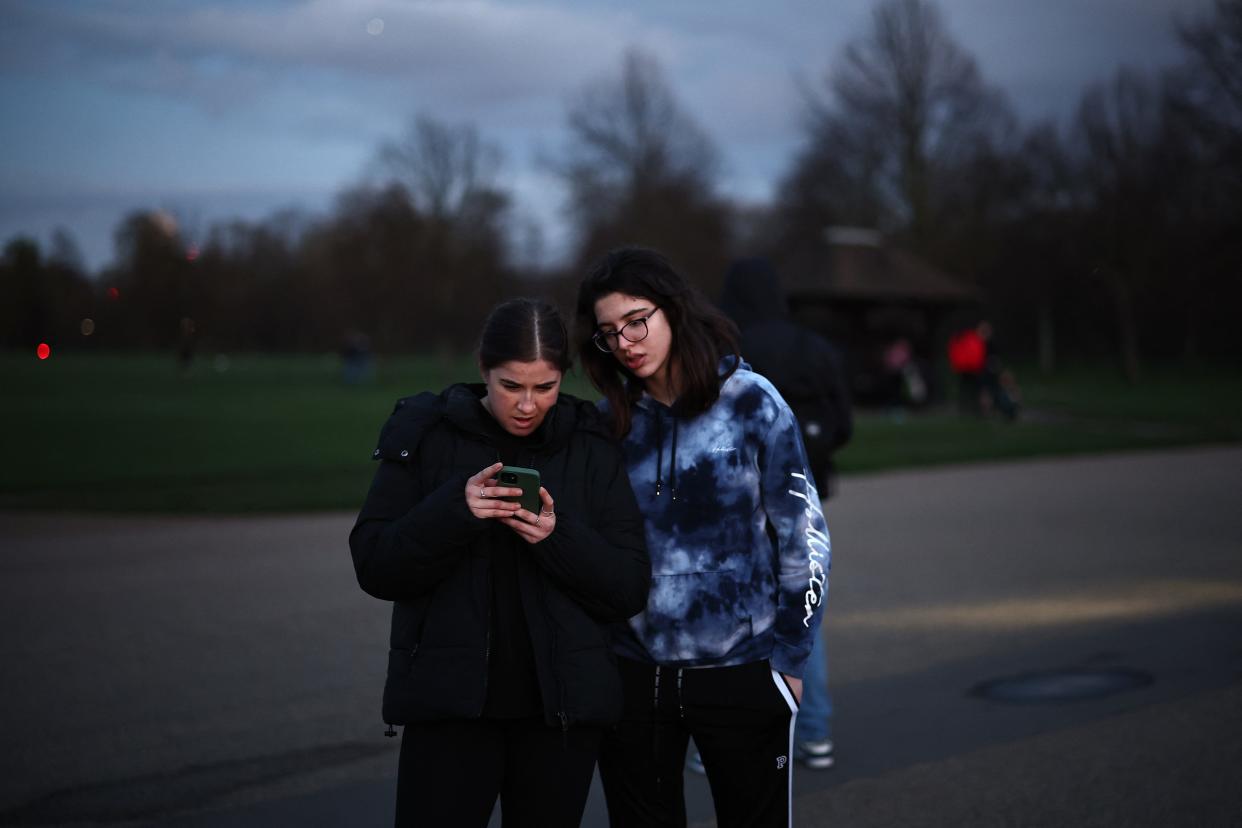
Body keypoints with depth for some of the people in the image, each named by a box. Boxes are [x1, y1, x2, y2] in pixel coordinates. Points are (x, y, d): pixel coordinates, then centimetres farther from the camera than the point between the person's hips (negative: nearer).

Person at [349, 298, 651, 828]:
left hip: (560, 706, 1)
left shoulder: (591, 448, 3)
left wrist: (559, 536, -18)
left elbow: (630, 590, -1)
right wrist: (453, 511, -20)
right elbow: (374, 567, -4)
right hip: (451, 703, -1)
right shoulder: (426, 437, 0)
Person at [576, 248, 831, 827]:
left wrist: (788, 656, -2)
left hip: (742, 671, -3)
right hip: (632, 670, 3)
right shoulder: (609, 420, 3)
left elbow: (803, 534, -2)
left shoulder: (749, 401, -5)